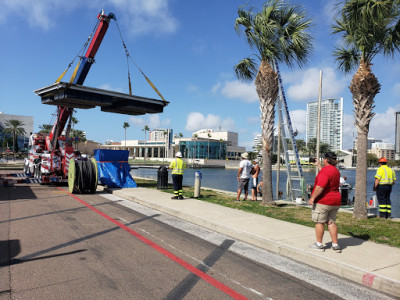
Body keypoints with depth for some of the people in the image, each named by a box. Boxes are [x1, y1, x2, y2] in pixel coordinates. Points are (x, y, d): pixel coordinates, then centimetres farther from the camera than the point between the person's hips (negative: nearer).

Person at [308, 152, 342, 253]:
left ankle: (319, 244, 11)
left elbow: (320, 186, -25)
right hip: (335, 200, 9)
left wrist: (312, 198, -18)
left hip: (323, 200, -9)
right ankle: (335, 245, 14)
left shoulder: (325, 170, -18)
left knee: (319, 222, 3)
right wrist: (318, 166, 43)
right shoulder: (335, 170, 12)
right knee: (331, 222, 13)